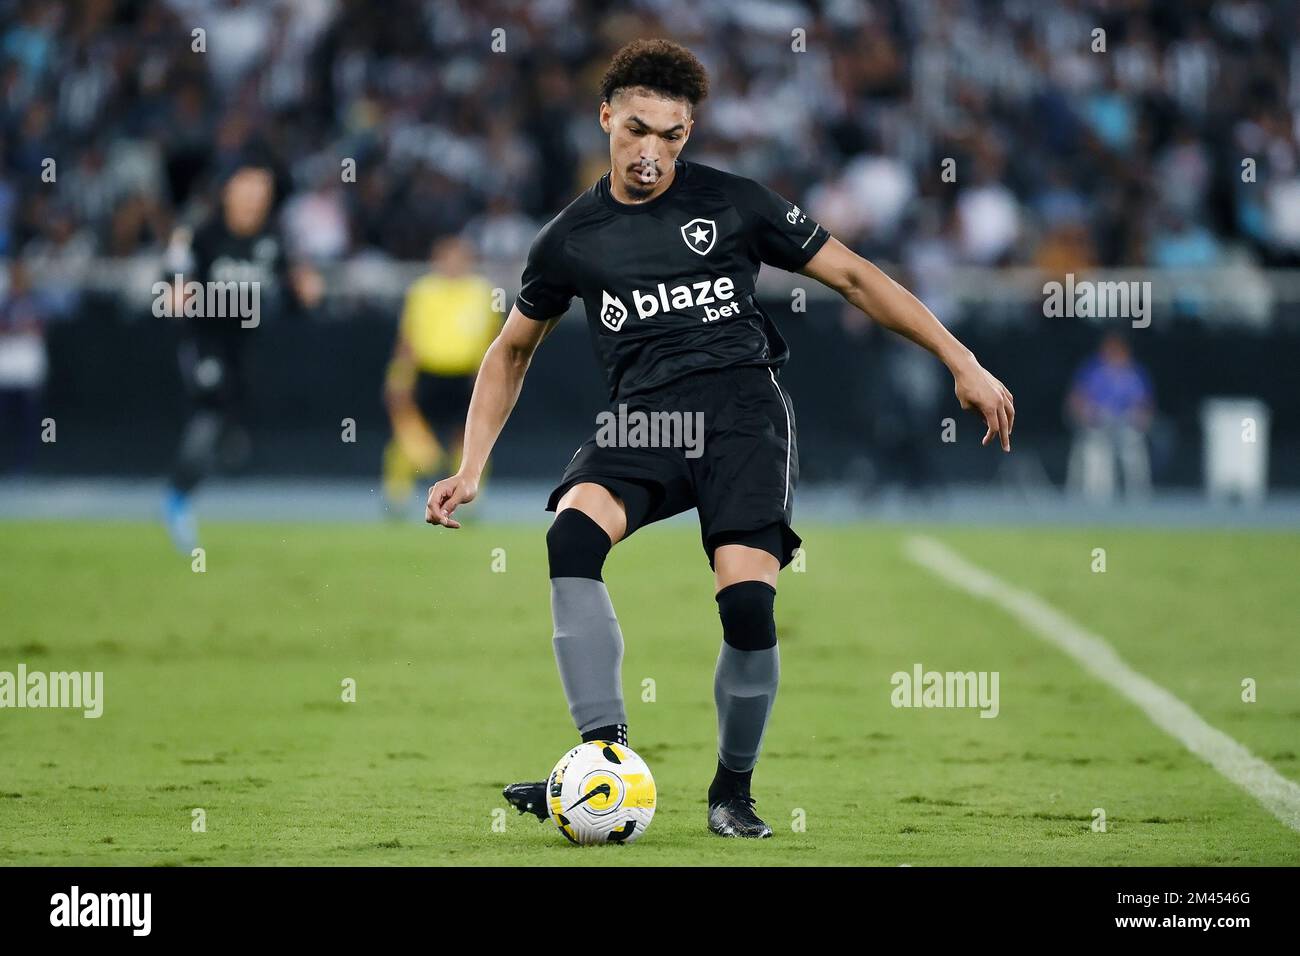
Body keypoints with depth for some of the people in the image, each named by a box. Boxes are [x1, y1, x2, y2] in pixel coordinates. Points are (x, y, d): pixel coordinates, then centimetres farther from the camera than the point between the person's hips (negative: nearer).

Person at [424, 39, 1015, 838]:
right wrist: (471, 470, 16)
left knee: (747, 602, -23)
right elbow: (512, 353, 26)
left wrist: (963, 363, 5)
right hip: (645, 414, 2)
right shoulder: (572, 239, 12)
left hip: (744, 406, -2)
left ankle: (733, 791, 1)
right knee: (572, 532, -31)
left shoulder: (732, 203, 5)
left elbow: (853, 276, 10)